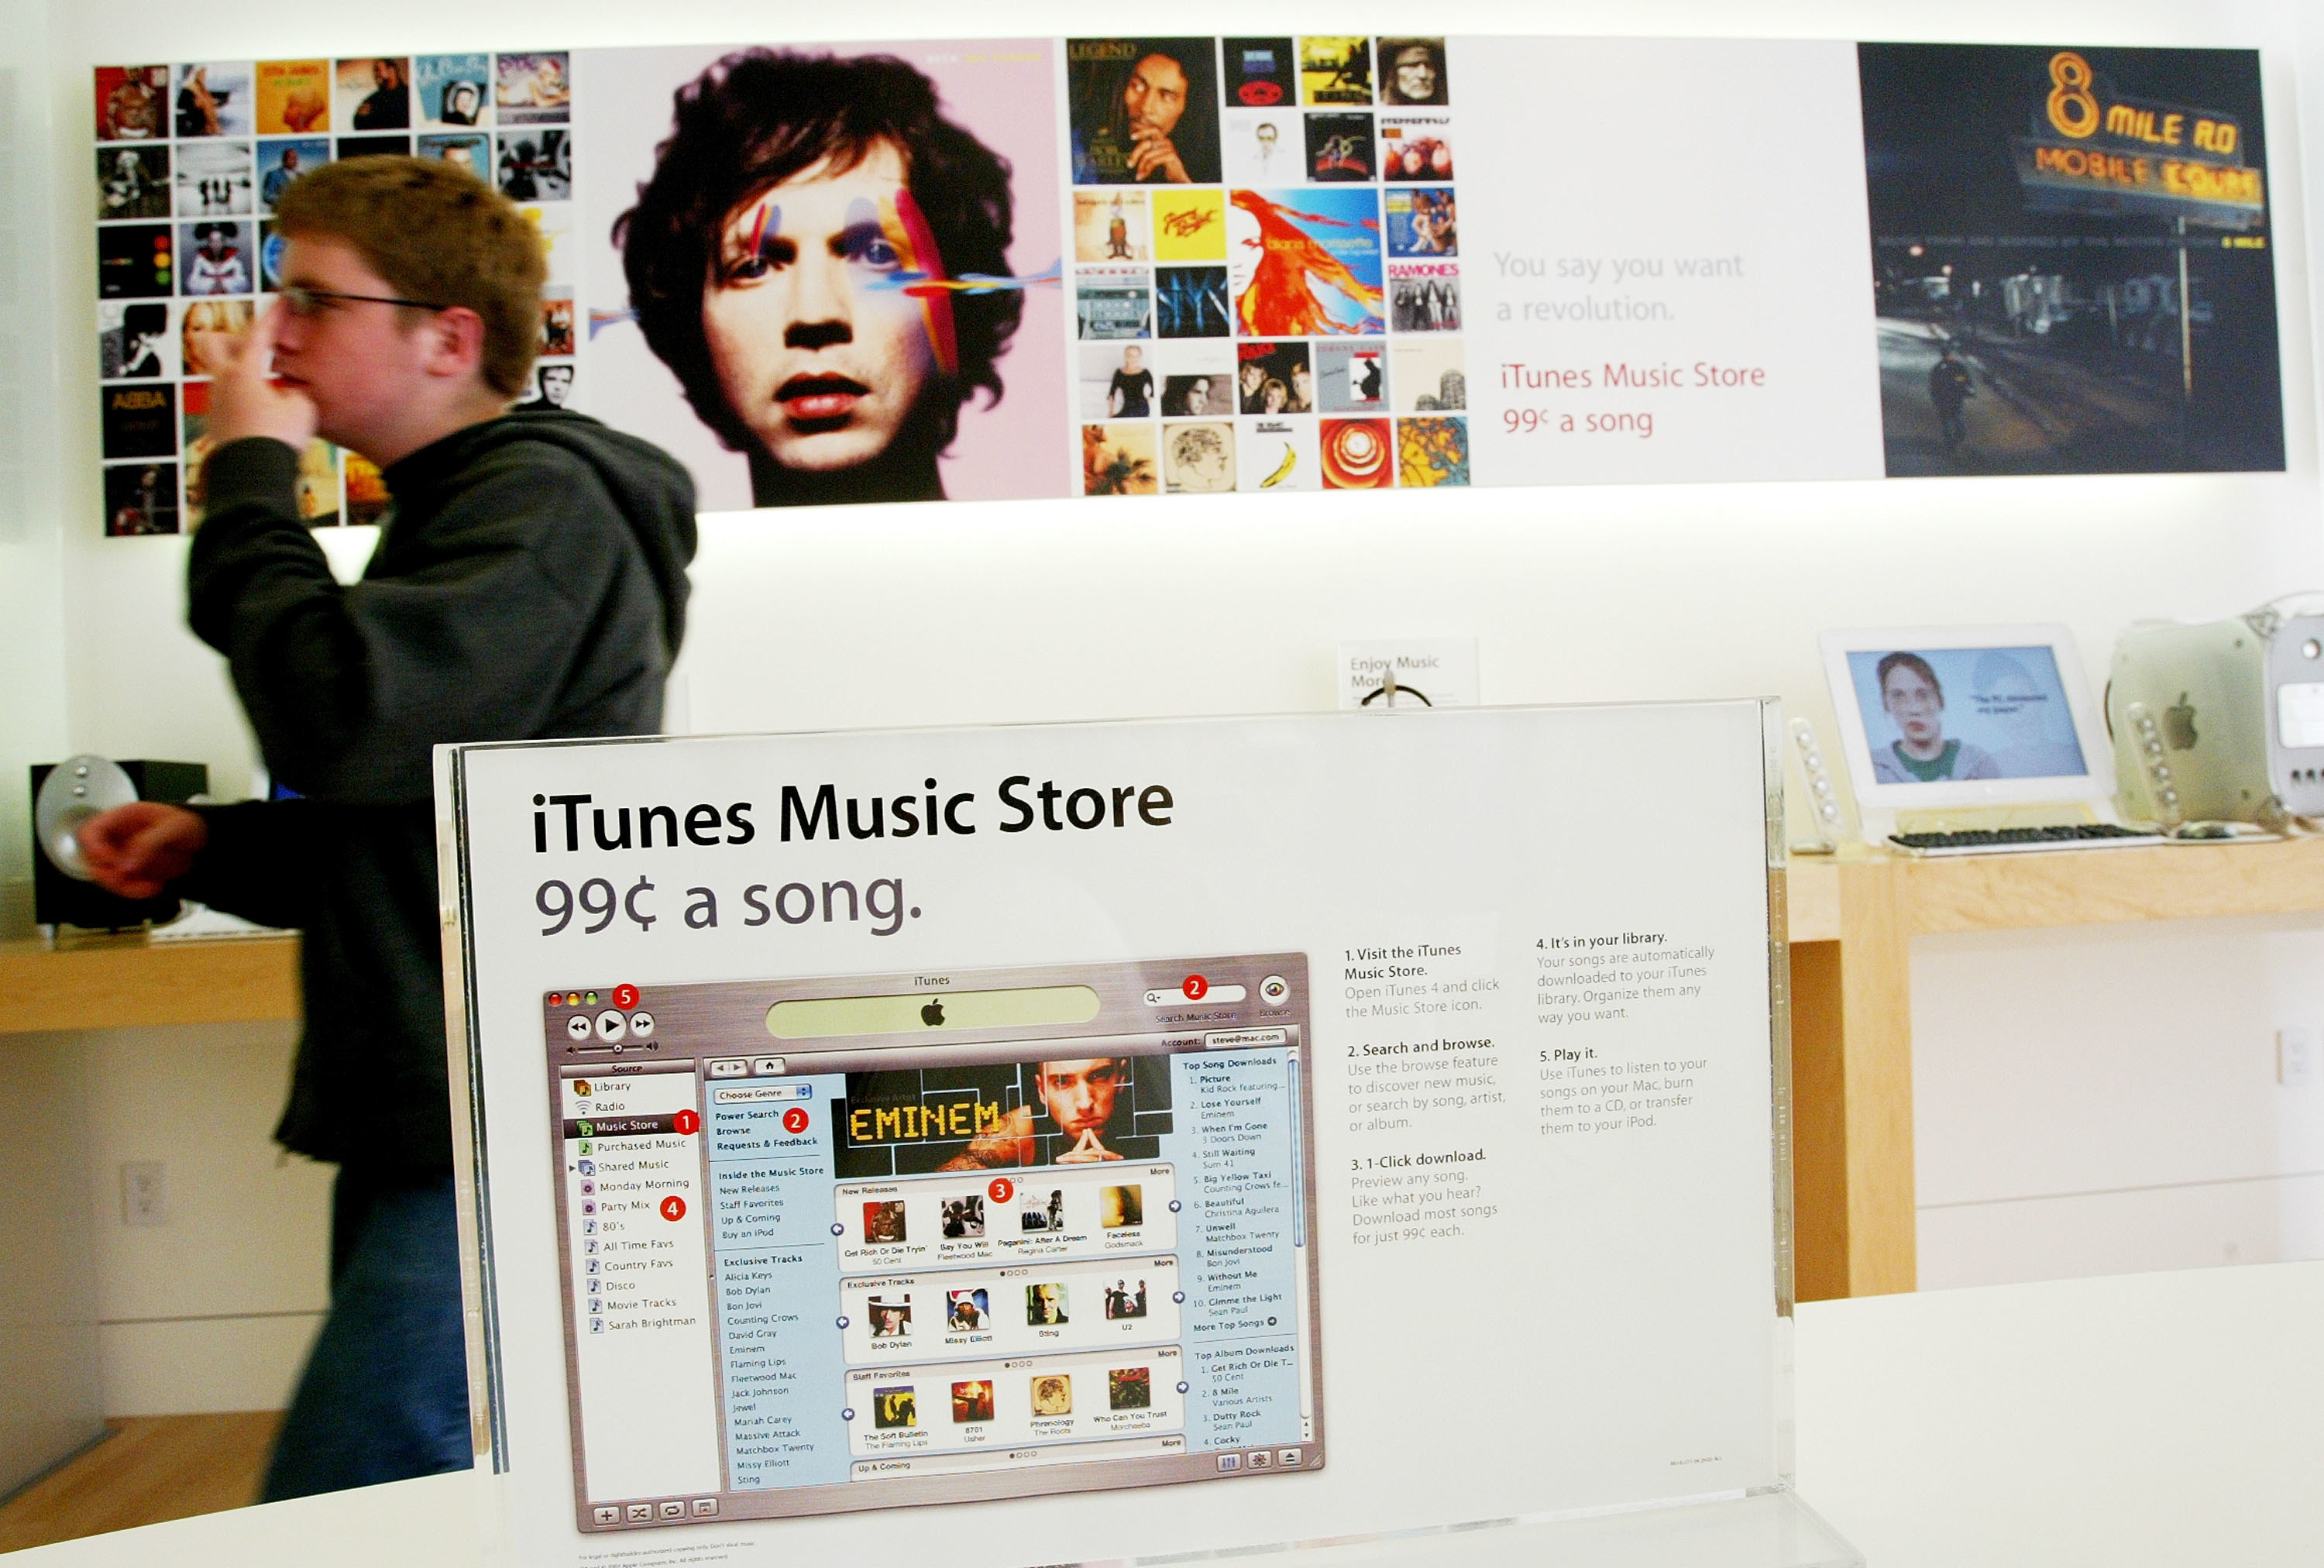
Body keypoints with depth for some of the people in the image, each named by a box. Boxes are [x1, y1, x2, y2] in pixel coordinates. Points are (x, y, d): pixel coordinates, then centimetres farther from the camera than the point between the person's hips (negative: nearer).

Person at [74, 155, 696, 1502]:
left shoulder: (542, 504, -12)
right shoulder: (459, 509, 20)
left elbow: (337, 721, -26)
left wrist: (251, 476, -11)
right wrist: (213, 846, 9)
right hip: (422, 1129, 10)